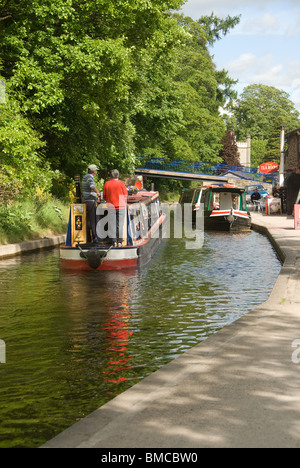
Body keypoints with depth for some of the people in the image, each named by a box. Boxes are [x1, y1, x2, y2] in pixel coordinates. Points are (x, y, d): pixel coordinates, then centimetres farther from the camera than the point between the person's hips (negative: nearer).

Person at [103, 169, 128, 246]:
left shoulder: (106, 184, 2)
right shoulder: (121, 183, -4)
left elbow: (104, 196, 9)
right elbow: (126, 195, 1)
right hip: (121, 206, -1)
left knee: (112, 224, 4)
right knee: (120, 224, 1)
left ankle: (114, 241, 2)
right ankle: (120, 241, 0)